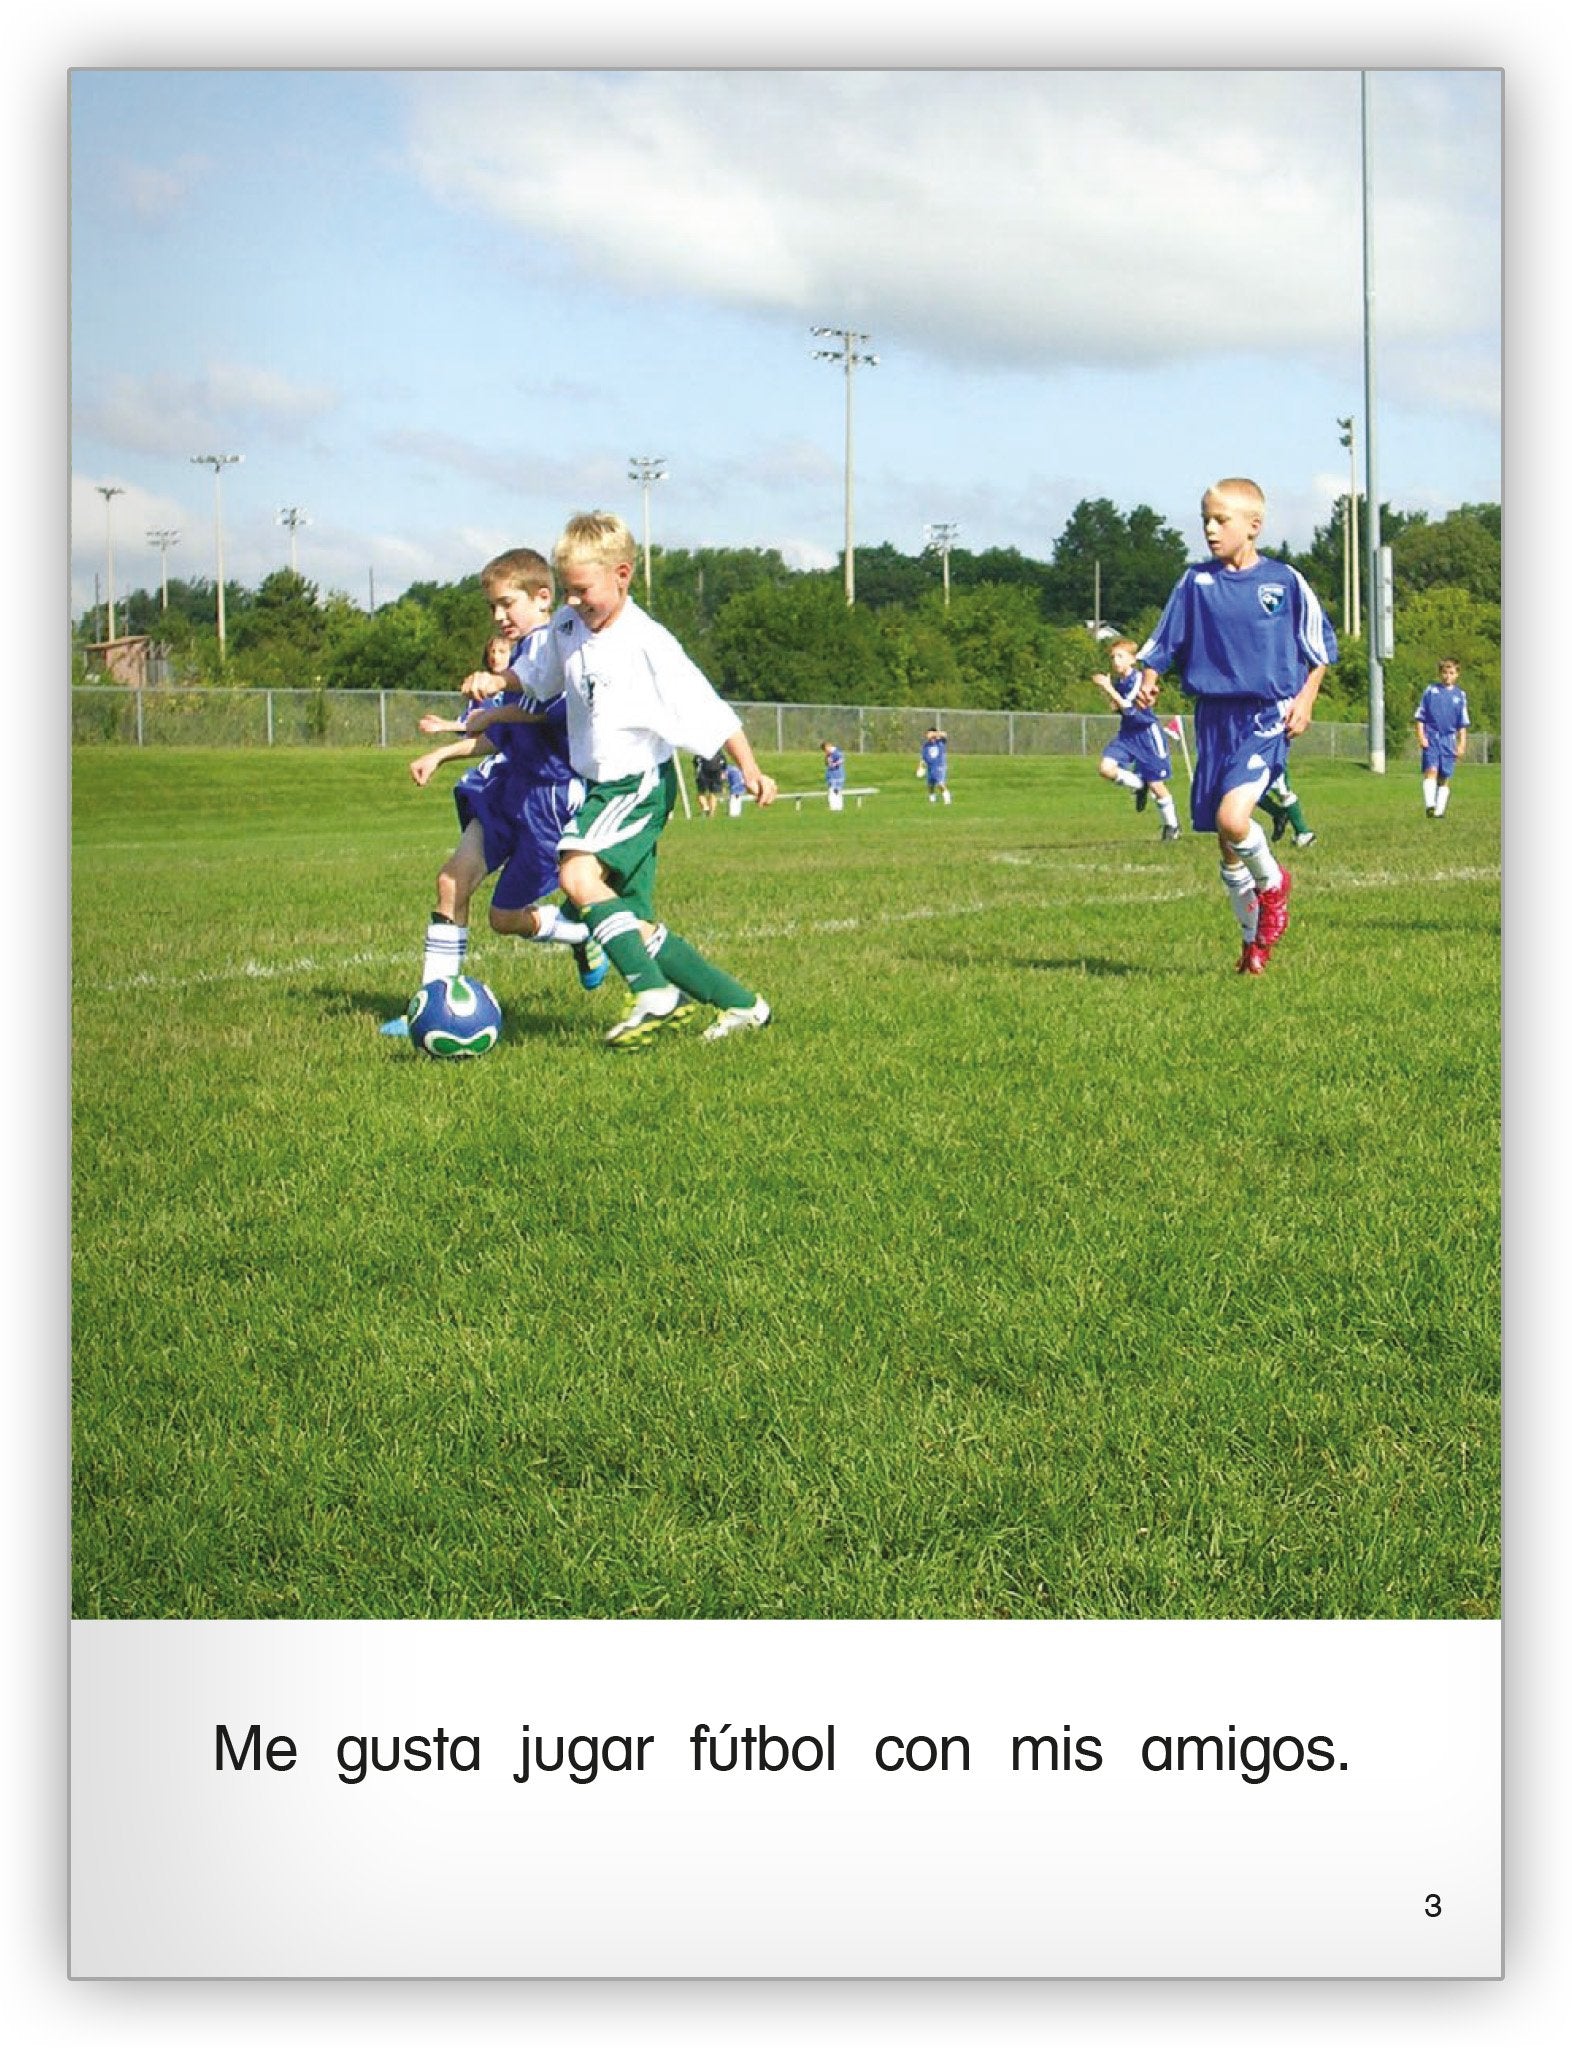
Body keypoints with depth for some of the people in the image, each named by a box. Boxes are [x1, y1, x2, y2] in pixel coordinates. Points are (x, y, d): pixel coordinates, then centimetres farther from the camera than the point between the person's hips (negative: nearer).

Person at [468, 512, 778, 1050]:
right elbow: (531, 676, 26)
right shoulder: (566, 629, 4)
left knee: (578, 874, -30)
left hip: (641, 780, -8)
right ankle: (741, 1004, 14)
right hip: (599, 786, 8)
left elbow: (707, 710, -17)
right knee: (635, 927, 6)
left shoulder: (647, 644, -17)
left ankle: (654, 995, -29)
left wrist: (750, 771, -24)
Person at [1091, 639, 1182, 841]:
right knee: (1105, 768, -16)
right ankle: (1140, 785, 9)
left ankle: (1171, 825, 20)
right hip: (1127, 733, 7)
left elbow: (1129, 709, -26)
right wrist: (1109, 697, -1)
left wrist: (1109, 689, -29)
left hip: (1147, 734, -7)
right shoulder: (1117, 681, 5)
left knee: (1156, 784, -1)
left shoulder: (1138, 679, -17)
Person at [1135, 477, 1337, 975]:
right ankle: (1253, 939, 25)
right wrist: (1149, 680, -8)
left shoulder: (1284, 581, -1)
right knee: (1225, 843, 7)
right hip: (1214, 717, 4)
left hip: (1266, 715, -4)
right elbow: (1163, 642, 10)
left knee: (1232, 818, -24)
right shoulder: (1195, 582, 5)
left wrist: (1306, 698, -2)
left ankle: (1272, 884, 7)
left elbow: (1319, 646, 8)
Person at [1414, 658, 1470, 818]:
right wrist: (1421, 737, -4)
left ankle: (1440, 810, 8)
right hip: (1431, 739, -2)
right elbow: (1419, 717, 5)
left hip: (1449, 740, 2)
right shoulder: (1431, 691, 3)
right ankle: (1430, 805, -27)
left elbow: (1463, 724, 13)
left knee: (1444, 778, 2)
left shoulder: (1460, 695, 9)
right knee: (1431, 770, -19)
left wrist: (1462, 744, 7)